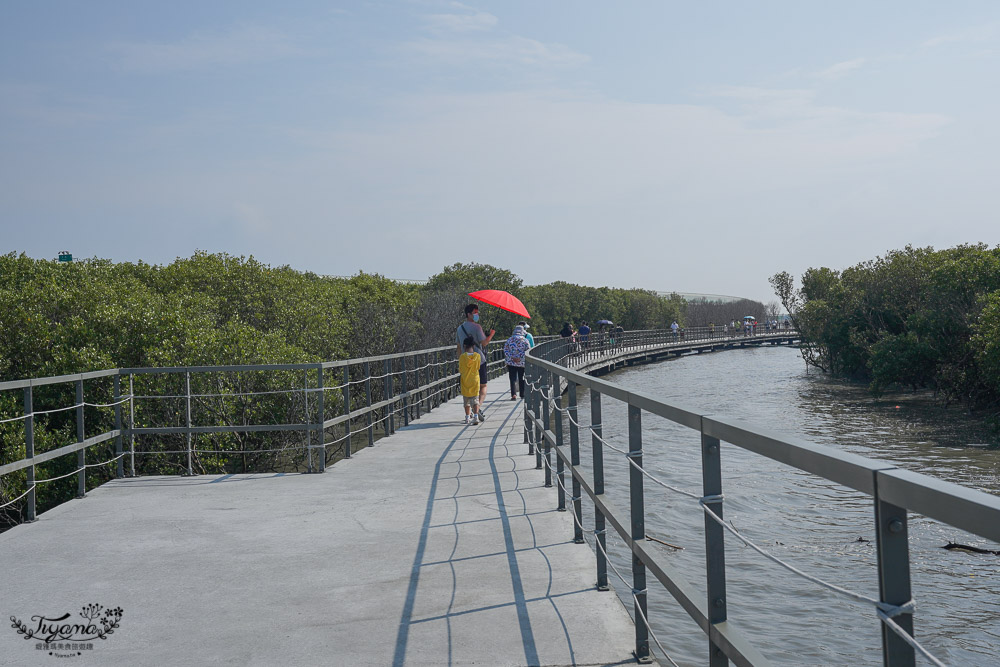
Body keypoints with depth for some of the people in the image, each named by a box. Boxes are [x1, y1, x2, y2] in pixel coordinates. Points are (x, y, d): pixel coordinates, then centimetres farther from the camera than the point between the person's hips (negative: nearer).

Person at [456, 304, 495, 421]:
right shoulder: (476, 327, -10)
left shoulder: (460, 328, 11)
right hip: (479, 361, -5)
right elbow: (484, 343, -15)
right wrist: (491, 334, 0)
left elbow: (459, 346, 14)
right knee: (483, 386, 3)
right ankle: (479, 406, -18)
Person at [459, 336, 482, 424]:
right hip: (475, 380, 0)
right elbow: (478, 367, 3)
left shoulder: (462, 357, -11)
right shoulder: (478, 356, -8)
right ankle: (476, 417, -11)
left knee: (466, 401, 12)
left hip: (465, 381, 0)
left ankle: (467, 418, 18)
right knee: (475, 400, 4)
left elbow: (460, 370, -5)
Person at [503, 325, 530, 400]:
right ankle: (522, 394, 23)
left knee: (513, 379, -2)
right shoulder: (525, 340, -1)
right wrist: (520, 358, -7)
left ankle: (513, 394, -16)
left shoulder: (509, 340, 4)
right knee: (521, 379, 14)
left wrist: (512, 357, -7)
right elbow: (527, 351, -8)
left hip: (511, 362, 0)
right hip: (522, 363, 0)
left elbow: (505, 350, -2)